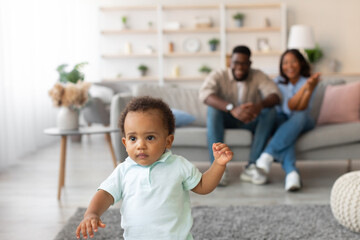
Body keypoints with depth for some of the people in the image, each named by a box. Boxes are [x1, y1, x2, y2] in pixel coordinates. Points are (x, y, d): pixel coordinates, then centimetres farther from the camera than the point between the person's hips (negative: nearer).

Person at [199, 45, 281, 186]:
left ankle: (251, 167, -31)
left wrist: (260, 105, -43)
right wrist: (232, 109, -47)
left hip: (250, 122, 2)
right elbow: (204, 94, -31)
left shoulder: (258, 76, -1)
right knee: (213, 108, -31)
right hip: (226, 121, -2)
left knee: (270, 111, -24)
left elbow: (275, 95, -18)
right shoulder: (218, 76, -9)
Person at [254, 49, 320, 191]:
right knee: (278, 117, -37)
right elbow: (289, 107, -15)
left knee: (300, 116, -36)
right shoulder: (278, 82, 1)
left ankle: (268, 154, -49)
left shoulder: (308, 81, 0)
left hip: (303, 123, 0)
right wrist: (305, 87, -27)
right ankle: (291, 172, -56)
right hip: (283, 121, 0)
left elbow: (300, 108, -15)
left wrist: (310, 90, -32)